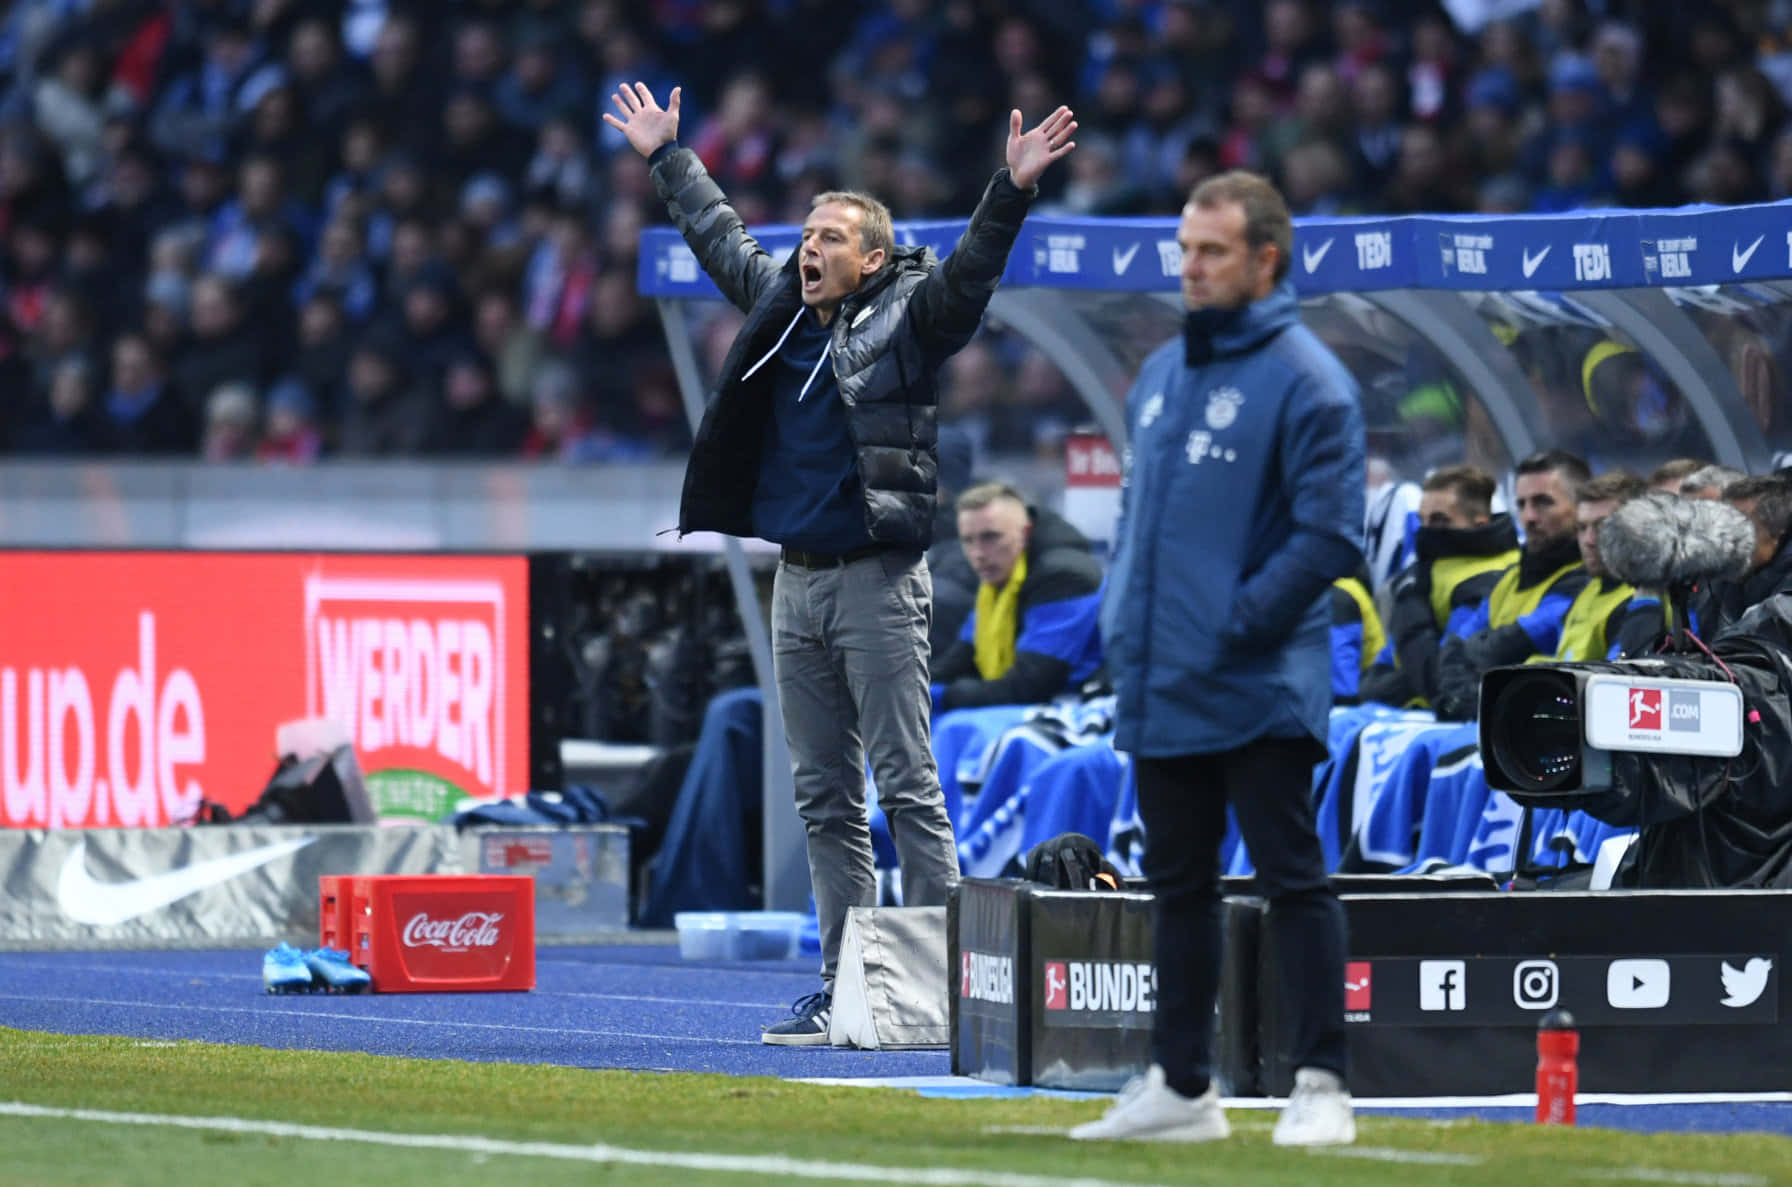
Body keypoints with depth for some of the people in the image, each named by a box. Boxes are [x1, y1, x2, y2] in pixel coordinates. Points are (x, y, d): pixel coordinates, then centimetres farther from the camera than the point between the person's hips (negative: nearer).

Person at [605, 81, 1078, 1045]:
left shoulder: (905, 318, -3)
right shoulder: (780, 306, 13)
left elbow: (971, 270, -18)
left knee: (906, 785, -7)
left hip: (877, 577, -7)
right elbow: (716, 234, 27)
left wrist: (1013, 191, -31)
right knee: (823, 798, 8)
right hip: (797, 581, 7)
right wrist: (666, 157, 36)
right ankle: (846, 986, 12)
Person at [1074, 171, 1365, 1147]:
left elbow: (1329, 536, -15)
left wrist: (1236, 626, -16)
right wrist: (1119, 618, 11)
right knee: (1178, 886, 13)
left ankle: (1319, 1085, -6)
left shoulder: (1306, 381, -9)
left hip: (1257, 692, -8)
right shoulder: (1160, 374, 15)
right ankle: (1180, 1087, 20)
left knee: (1292, 881, -6)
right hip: (1158, 690, 8)